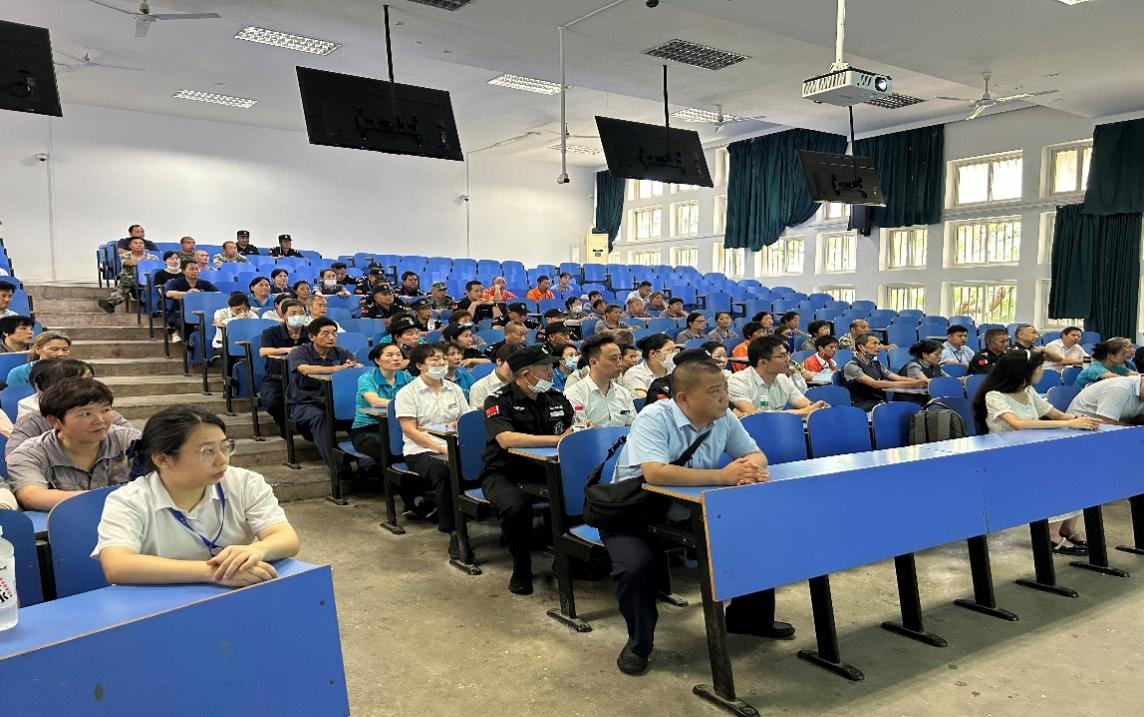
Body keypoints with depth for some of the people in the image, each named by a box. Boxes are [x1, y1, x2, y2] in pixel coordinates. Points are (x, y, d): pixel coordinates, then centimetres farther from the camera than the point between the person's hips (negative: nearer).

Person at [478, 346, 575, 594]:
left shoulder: (556, 398, 11)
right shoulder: (498, 401, -8)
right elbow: (506, 439, -25)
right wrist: (558, 439, -25)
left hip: (546, 471, 5)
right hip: (505, 474, -4)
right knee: (516, 506, -36)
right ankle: (521, 566, -8)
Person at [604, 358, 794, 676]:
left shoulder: (724, 419, -5)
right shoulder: (653, 419, -26)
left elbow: (756, 455, 2)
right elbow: (655, 472, -41)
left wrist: (750, 468, -25)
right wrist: (723, 475, -39)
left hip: (692, 513, 6)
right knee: (638, 567, -32)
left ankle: (749, 618, 26)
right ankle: (638, 644, -1)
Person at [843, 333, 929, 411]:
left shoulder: (876, 364, 18)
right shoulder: (851, 366, -8)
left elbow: (898, 378, 9)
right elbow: (875, 384, -19)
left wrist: (920, 381, -10)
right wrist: (908, 384, -22)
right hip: (864, 408, -7)